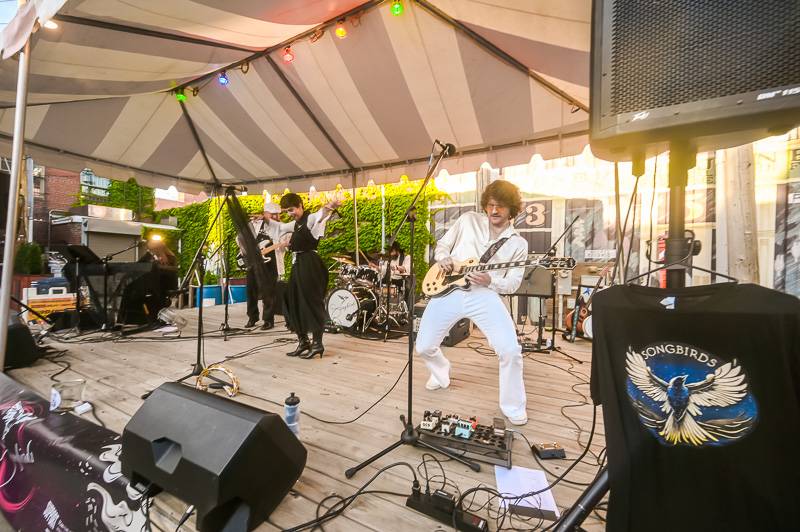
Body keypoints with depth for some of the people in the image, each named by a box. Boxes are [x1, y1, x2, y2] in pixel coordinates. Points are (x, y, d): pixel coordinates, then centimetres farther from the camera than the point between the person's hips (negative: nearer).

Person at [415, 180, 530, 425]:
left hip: (484, 295, -1)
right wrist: (443, 257, -8)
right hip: (449, 291, 2)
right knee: (424, 347, 5)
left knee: (510, 350, -17)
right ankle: (441, 374, 41)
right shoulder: (468, 220, 8)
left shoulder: (518, 244, 5)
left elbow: (512, 284, 3)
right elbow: (441, 245, 16)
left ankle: (513, 406, 10)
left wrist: (489, 281, -17)